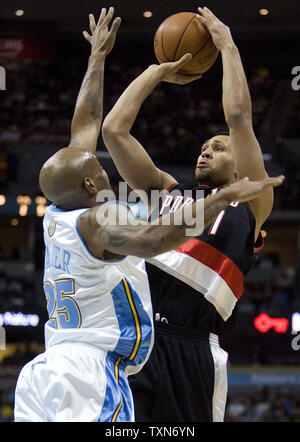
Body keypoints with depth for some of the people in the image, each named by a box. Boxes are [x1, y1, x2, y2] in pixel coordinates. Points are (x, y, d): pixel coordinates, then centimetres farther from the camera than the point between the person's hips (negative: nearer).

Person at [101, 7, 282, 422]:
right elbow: (113, 129, 23)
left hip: (189, 349, -3)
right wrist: (158, 71, 29)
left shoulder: (249, 203, 15)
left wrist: (227, 45, 18)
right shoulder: (168, 192, 27)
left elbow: (239, 115, 8)